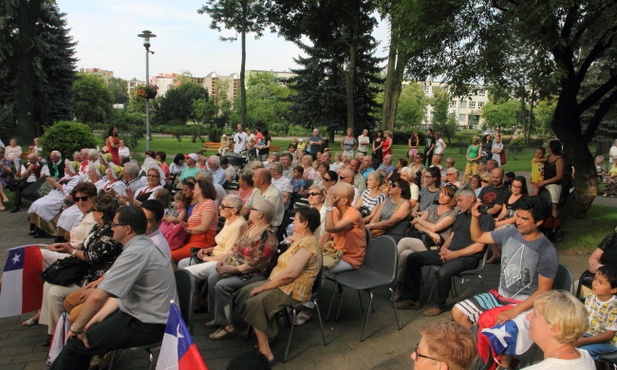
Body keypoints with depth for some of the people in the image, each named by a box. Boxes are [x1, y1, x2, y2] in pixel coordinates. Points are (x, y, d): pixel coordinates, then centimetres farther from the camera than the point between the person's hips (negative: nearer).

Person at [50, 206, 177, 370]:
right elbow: (122, 290, 13)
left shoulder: (135, 252, -24)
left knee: (77, 343, -6)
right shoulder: (143, 245, 7)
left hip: (148, 324, -9)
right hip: (141, 313, 9)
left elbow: (97, 297, -24)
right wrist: (98, 317, 5)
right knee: (89, 326, 14)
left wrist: (77, 327, -10)